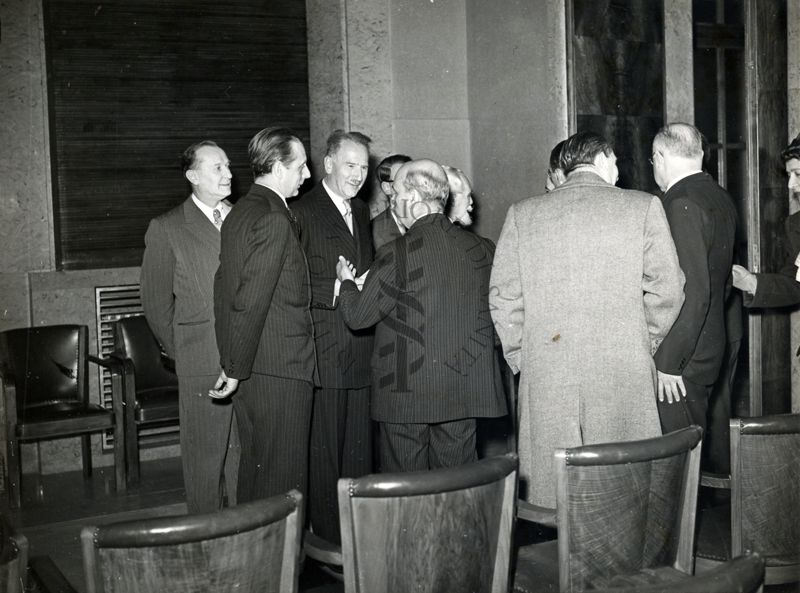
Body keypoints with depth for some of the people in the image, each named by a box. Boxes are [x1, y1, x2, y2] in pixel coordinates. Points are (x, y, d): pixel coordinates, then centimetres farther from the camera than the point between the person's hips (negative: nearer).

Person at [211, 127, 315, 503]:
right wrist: (236, 368, -13)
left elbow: (224, 289, 16)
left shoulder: (237, 214, 14)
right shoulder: (275, 220, -16)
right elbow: (251, 301, -20)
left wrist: (231, 363, 17)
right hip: (279, 368, -10)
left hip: (247, 371, 10)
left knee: (254, 466, 17)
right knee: (284, 476, -2)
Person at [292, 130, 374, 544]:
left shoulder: (361, 212, 19)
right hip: (324, 350, -7)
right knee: (324, 445, -2)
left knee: (359, 444, 11)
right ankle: (326, 533, 7)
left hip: (361, 350, 7)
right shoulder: (302, 212, -6)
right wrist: (338, 292, -22)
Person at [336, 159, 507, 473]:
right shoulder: (481, 249, -1)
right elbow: (495, 318, 7)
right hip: (464, 392, 4)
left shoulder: (397, 253, -14)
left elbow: (358, 317, -7)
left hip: (406, 393, -4)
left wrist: (347, 281, 12)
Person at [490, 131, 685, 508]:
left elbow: (504, 298, 5)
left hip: (544, 377, 1)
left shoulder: (522, 214, 6)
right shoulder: (643, 208, 2)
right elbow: (667, 290, 1)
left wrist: (519, 357, 13)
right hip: (624, 376, -1)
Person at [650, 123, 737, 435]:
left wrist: (667, 363, -19)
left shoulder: (682, 205, -18)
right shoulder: (721, 199, 11)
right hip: (710, 349, 9)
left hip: (681, 362, -9)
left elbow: (692, 292, -23)